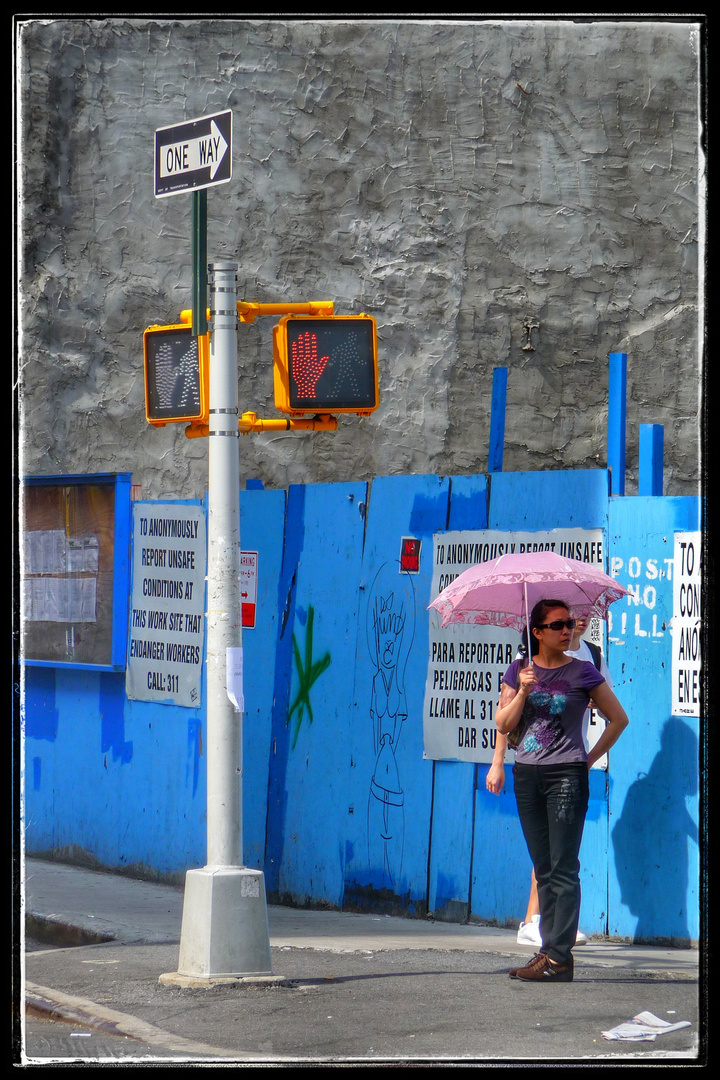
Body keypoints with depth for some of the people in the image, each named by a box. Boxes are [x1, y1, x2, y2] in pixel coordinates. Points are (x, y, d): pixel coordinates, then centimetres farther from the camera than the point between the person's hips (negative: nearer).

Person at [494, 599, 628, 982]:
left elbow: (618, 719, 8)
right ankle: (549, 949, 9)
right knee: (543, 869, 7)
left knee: (563, 868, -9)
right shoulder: (520, 670, 9)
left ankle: (559, 957, -12)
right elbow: (503, 725, 5)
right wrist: (522, 692, -10)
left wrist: (591, 758, 4)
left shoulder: (583, 673, 1)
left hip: (567, 775, -4)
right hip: (527, 774, 4)